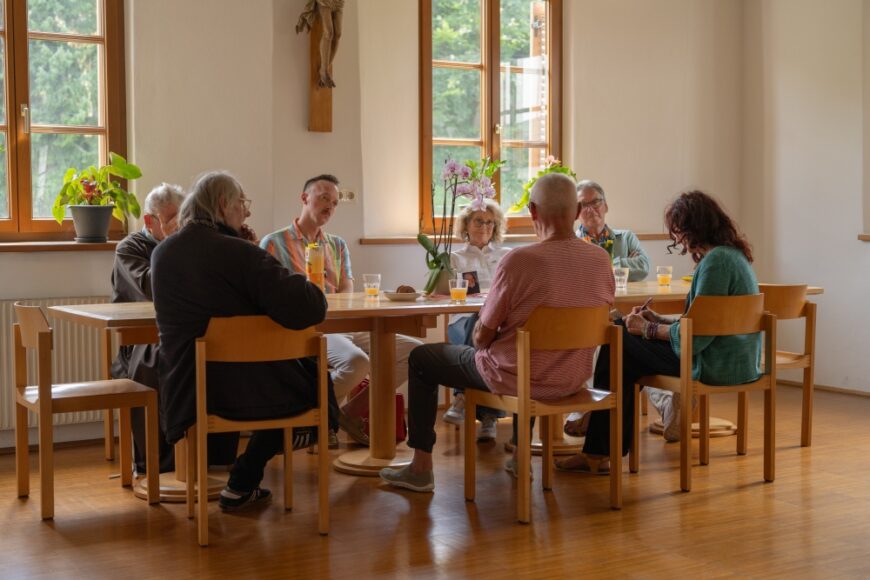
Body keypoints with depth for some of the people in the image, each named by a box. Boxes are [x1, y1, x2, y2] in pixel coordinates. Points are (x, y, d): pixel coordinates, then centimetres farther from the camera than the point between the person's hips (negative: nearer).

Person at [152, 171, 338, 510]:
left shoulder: (162, 253, 2)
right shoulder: (240, 253, -19)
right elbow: (308, 309, -26)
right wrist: (312, 291, -2)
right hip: (246, 390, -7)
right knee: (312, 374, 23)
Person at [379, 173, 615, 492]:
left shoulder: (517, 261, -24)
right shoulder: (601, 260, -8)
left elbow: (482, 337, -16)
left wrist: (480, 332, 9)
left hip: (515, 379, -6)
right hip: (573, 379, 6)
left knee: (421, 359, 17)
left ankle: (421, 468, 20)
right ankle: (521, 456, 43)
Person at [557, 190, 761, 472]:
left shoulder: (716, 261, -19)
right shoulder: (733, 254, 14)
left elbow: (697, 335, -21)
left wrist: (648, 329, -8)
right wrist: (659, 320, 11)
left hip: (715, 365, -10)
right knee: (627, 338, 14)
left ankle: (599, 452, 12)